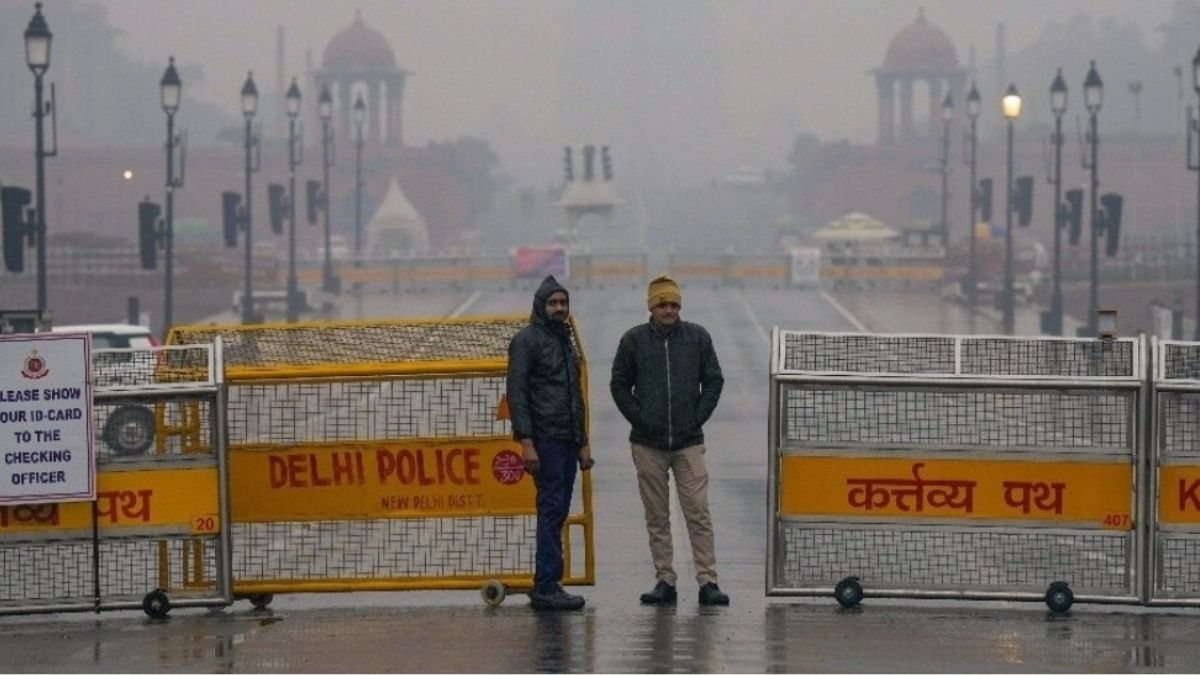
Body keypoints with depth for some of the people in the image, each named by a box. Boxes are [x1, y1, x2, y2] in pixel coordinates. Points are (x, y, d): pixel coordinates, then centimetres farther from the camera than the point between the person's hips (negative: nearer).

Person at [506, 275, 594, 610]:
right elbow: (516, 393, -13)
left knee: (557, 511, 7)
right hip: (545, 440, -8)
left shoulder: (565, 341, 20)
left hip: (568, 440, 8)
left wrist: (583, 443, 23)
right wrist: (526, 442, -20)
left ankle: (548, 585, 10)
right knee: (552, 509, -12)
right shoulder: (527, 341, -6)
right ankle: (546, 587, -13)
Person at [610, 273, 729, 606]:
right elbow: (619, 385, 7)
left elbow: (714, 381, 9)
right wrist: (639, 419, -2)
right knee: (657, 517, 5)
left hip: (689, 442, 0)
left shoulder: (697, 337, 2)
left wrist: (698, 418, 0)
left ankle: (708, 581, -3)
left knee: (698, 513, -5)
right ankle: (665, 581, 10)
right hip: (648, 444, 0)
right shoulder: (634, 340, 1)